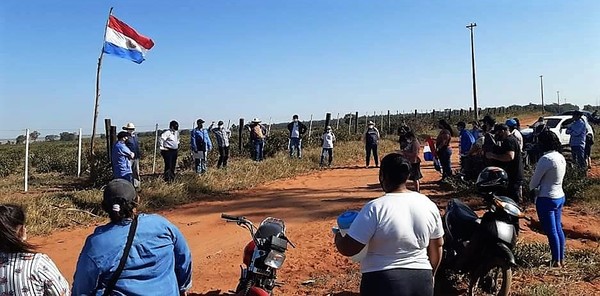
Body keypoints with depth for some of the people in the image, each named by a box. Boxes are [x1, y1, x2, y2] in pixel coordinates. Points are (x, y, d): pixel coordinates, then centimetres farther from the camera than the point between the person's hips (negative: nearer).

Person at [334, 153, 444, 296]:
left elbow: (347, 249, -17)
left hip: (383, 284, -5)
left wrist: (338, 236, 5)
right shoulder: (429, 205, -1)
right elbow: (437, 248, 10)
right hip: (421, 282, 5)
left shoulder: (375, 208, -19)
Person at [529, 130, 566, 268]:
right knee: (558, 229, 16)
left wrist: (531, 189, 6)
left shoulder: (546, 159, -21)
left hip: (547, 199, -9)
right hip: (560, 197, 9)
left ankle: (556, 261, 9)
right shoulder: (561, 157, 6)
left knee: (551, 231, 1)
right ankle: (561, 259, 26)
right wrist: (539, 187, 10)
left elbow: (534, 181, -14)